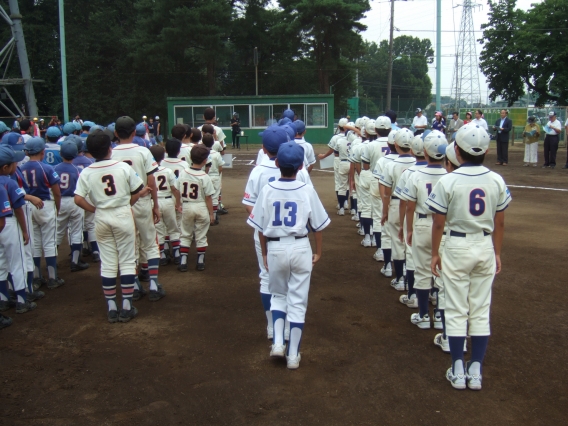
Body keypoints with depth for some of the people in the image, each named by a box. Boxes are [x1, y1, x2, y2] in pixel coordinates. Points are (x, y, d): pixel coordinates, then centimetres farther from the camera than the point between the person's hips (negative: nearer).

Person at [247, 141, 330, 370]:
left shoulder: (267, 190, -7)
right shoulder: (307, 190, -7)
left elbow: (261, 227, -1)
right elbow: (318, 225, -1)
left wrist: (264, 253, 12)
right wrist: (318, 251, 14)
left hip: (275, 249, 1)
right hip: (300, 248, 0)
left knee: (278, 295, 21)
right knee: (297, 301, 8)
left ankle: (278, 342, 9)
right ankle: (293, 355, 13)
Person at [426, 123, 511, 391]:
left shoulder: (448, 181, -14)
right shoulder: (497, 181, -3)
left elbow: (439, 223, -9)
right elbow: (500, 223, 4)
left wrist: (435, 254, 4)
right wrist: (497, 254, 16)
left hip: (457, 248, -3)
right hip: (486, 247, 3)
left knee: (456, 311, 8)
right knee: (481, 311, 11)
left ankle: (458, 371, 15)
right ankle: (476, 371, 18)